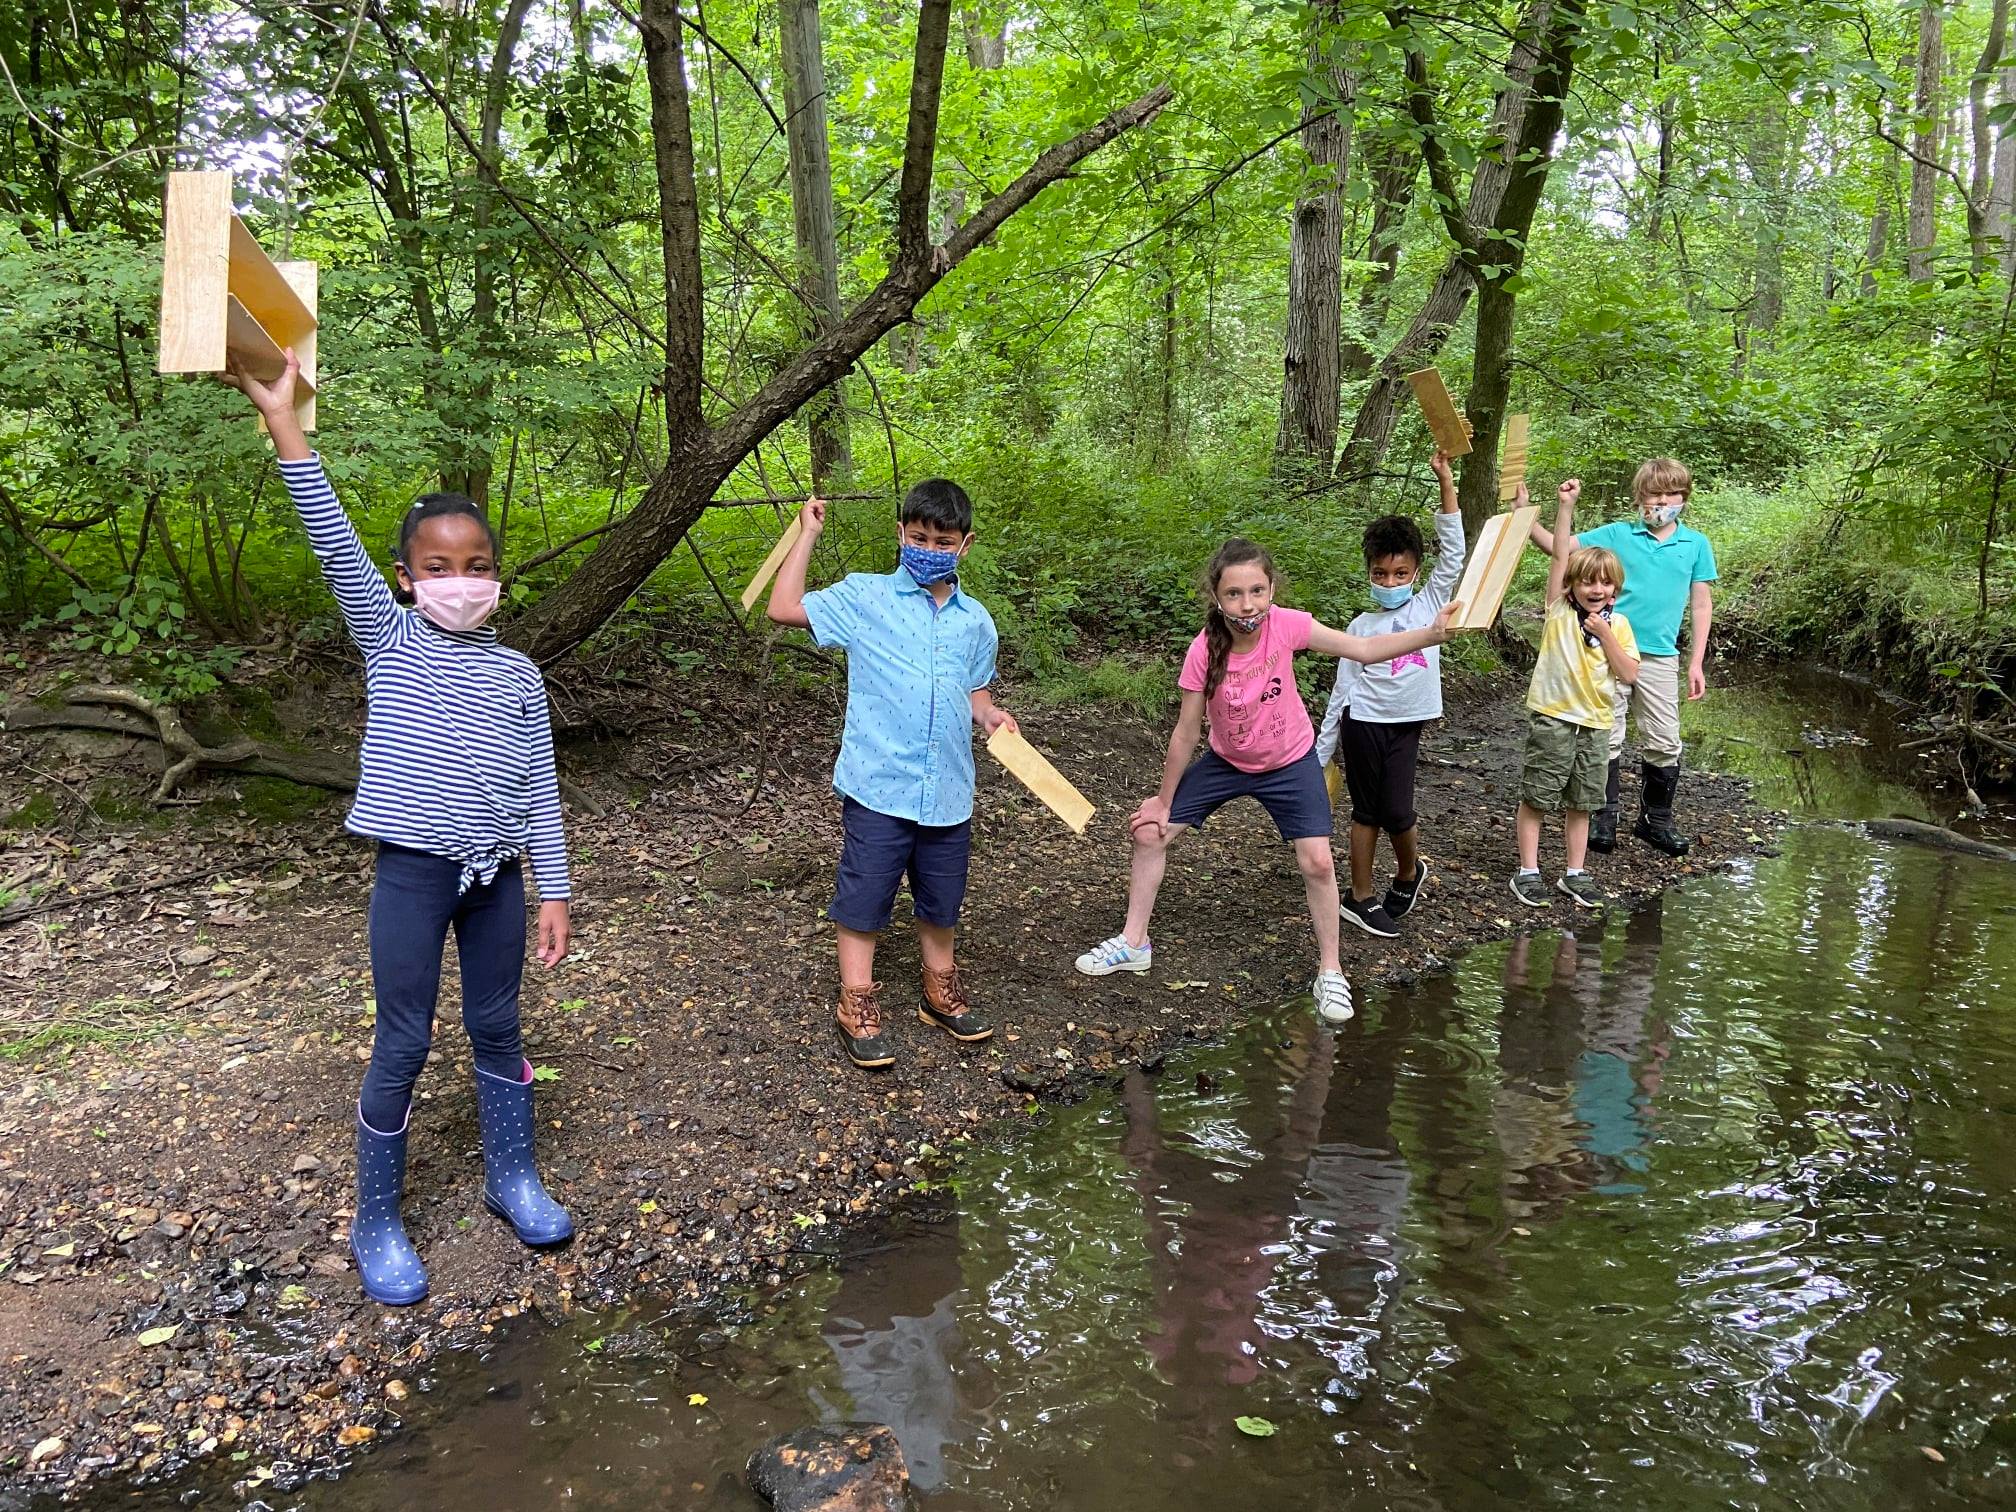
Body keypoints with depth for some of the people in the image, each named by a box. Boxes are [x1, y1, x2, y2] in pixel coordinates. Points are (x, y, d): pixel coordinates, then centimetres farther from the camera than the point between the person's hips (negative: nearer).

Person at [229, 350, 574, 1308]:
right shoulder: (389, 643, -1)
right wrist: (283, 423, -21)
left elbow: (541, 793, 4)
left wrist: (555, 892, 2)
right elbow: (335, 544, -13)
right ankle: (376, 1222, 22)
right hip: (413, 871, -2)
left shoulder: (518, 674, 4)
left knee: (497, 1029, 16)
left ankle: (512, 1177, 34)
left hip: (496, 874, 2)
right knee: (402, 1047, 5)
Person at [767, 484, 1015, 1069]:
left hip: (947, 792, 4)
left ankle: (941, 991, 36)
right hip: (877, 786, -4)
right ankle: (857, 1007, 19)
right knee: (864, 896, 4)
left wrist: (988, 715, 0)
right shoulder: (864, 598, -3)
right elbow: (784, 608, -7)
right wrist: (807, 535, -5)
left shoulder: (976, 621, 9)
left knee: (941, 900, 17)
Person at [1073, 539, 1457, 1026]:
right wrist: (1163, 801, -7)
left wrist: (1431, 634, -36)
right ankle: (1133, 943, 19)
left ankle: (1330, 971, 12)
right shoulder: (1204, 652, -26)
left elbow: (1364, 649, -21)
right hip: (1226, 763, 1)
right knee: (1150, 832, 0)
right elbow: (1186, 734, -16)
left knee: (1317, 862, -11)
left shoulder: (1287, 625, -26)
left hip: (1290, 763, -1)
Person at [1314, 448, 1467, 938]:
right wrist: (1322, 751, 3)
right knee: (1367, 811, 6)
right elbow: (1341, 690, 5)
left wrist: (1446, 481, -13)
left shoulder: (1429, 605, 5)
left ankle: (1410, 871, 28)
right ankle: (1361, 897, 17)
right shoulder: (1362, 626, 3)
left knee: (1397, 812, -2)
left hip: (1406, 725, 0)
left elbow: (1453, 554, -6)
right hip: (1363, 723, 0)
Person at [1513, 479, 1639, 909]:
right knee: (1535, 797, 1)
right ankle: (1527, 872, 11)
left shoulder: (1618, 623, 5)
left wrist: (1606, 634, -11)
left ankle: (1574, 874, 22)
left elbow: (1629, 674, -1)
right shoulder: (1560, 610, -3)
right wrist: (1566, 505, -17)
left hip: (1594, 723, 4)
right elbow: (1560, 554, -11)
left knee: (1581, 802, 12)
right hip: (1552, 717, -3)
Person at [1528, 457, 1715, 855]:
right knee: (1606, 739, 3)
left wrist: (1696, 663, 5)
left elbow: (1701, 605, 9)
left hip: (1659, 657, 1)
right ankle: (1604, 817, 15)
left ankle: (1656, 819, 21)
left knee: (1664, 743, 5)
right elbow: (1558, 547, -1)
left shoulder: (1696, 544, 7)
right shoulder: (1616, 534, 3)